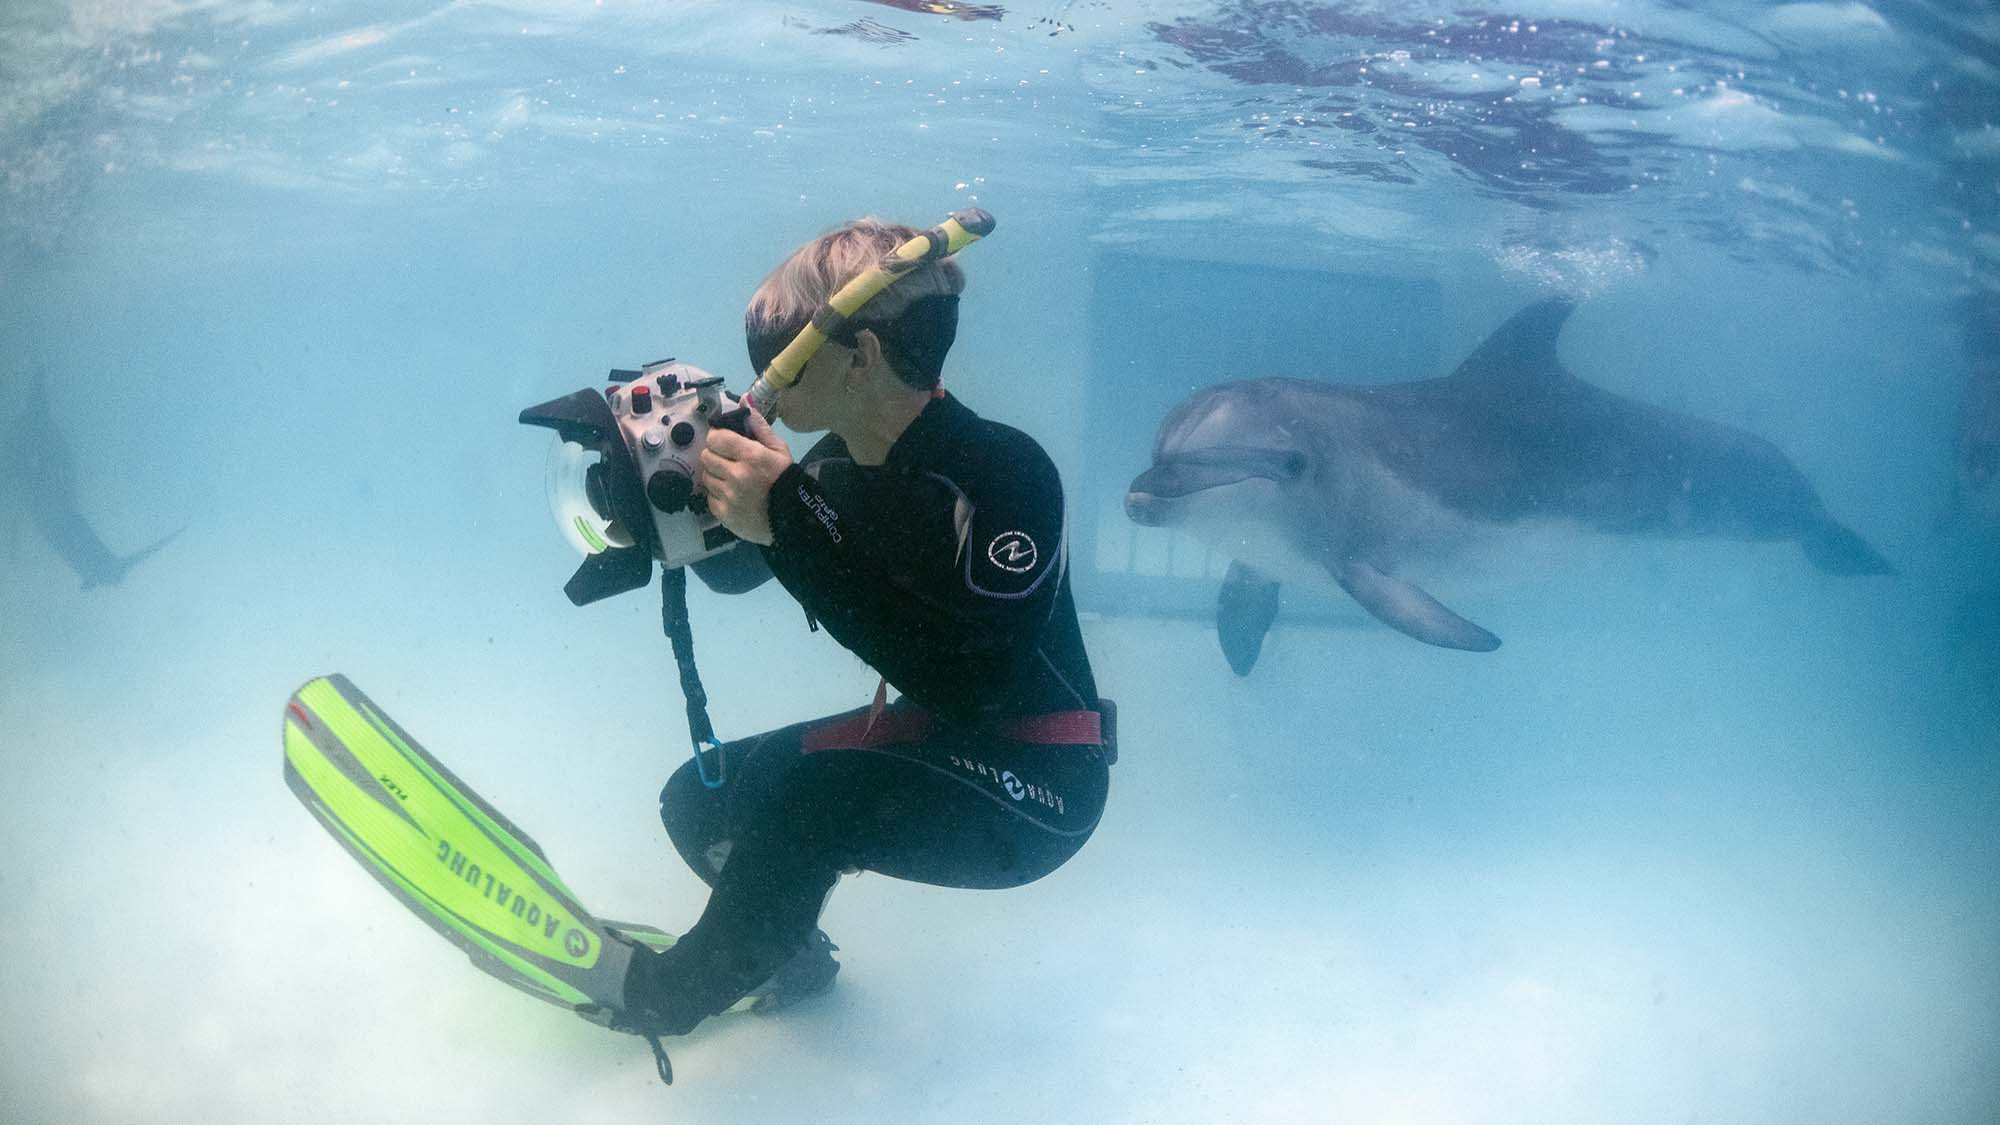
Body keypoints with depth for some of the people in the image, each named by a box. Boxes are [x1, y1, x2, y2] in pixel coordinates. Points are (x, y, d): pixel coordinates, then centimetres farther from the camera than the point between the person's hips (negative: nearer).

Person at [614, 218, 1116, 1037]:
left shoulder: (1003, 473, -27)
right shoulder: (836, 466, -5)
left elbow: (964, 685, -38)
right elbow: (732, 571, 12)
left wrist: (791, 523, -39)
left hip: (1037, 786, -8)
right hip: (925, 736, 8)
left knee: (796, 797, -28)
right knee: (702, 800, 5)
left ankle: (662, 998, 1)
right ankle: (793, 958, 34)